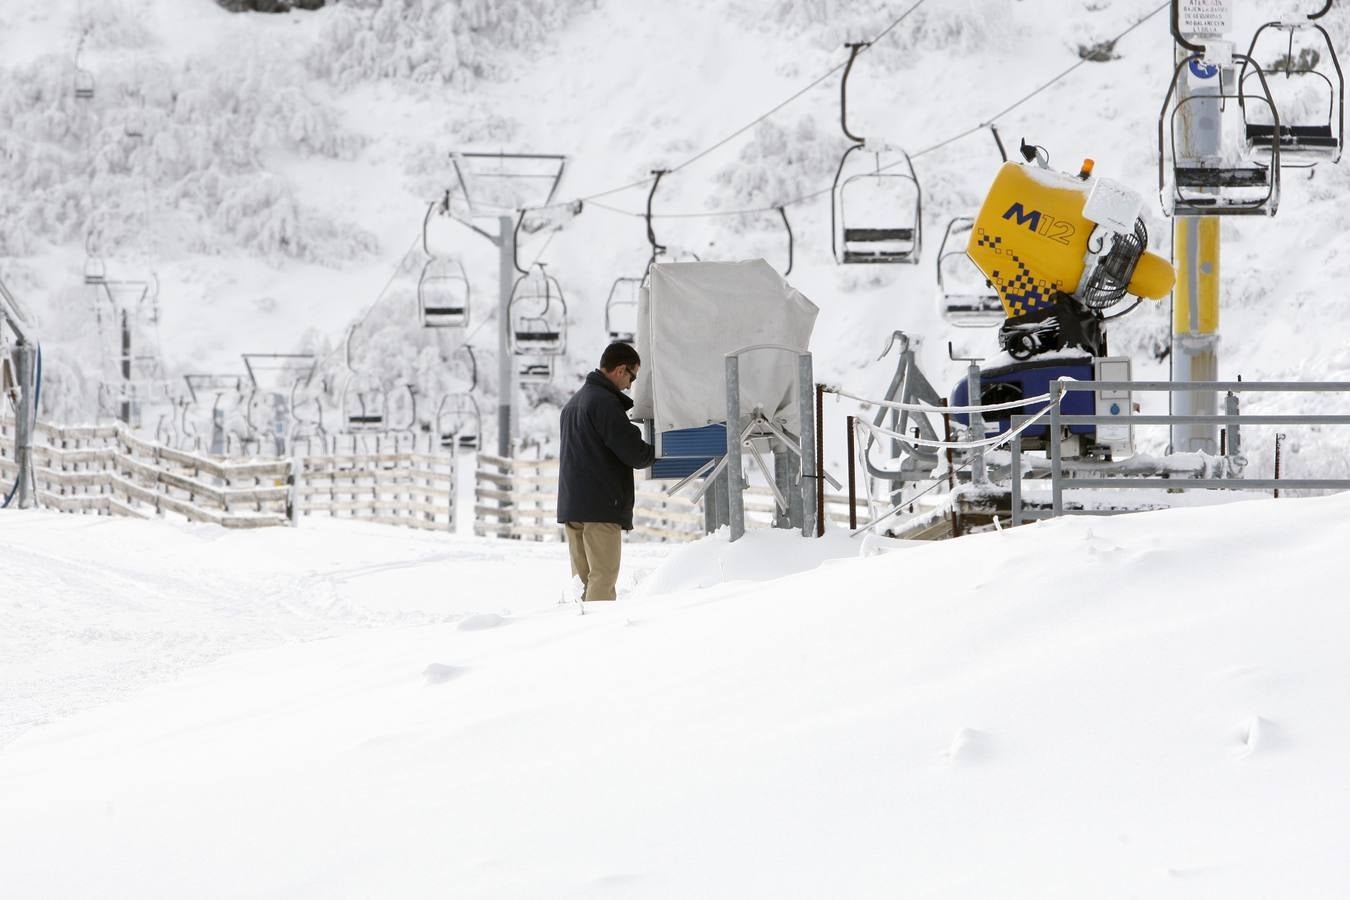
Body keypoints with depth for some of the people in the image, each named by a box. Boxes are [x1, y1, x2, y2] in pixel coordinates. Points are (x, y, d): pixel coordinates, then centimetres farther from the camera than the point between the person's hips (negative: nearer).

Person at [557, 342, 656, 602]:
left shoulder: (573, 402, 19)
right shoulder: (605, 402, -13)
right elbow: (633, 453, -15)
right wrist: (657, 451, 6)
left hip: (571, 506, 9)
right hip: (601, 506, -9)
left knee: (582, 579, 10)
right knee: (603, 579, -9)